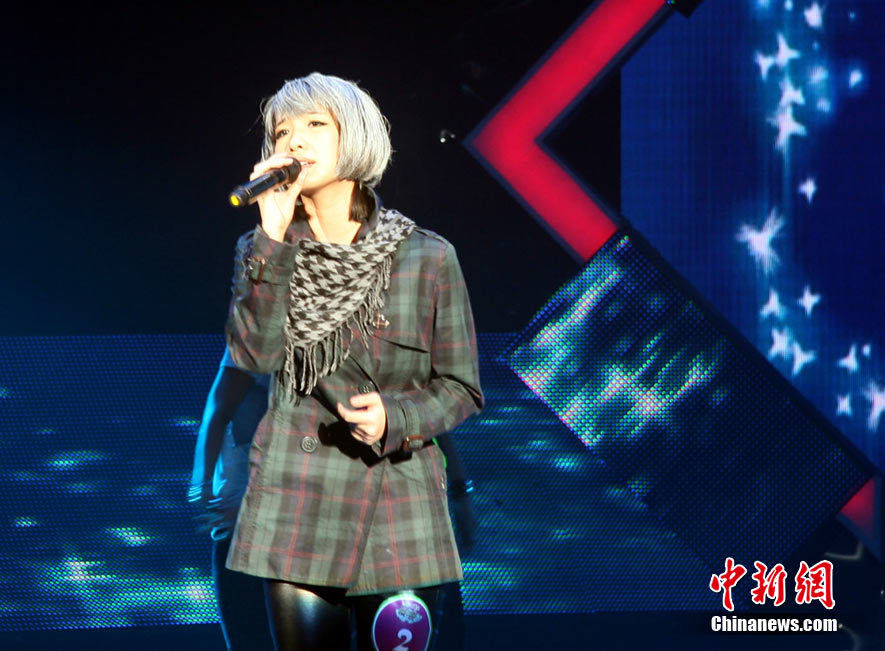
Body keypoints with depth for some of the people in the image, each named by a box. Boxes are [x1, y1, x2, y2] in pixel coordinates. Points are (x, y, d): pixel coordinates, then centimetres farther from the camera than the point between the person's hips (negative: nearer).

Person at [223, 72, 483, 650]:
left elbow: (461, 388, 3)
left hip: (400, 508, -1)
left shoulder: (427, 257, -1)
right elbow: (256, 354, -11)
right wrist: (274, 238, -14)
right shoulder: (262, 252, 6)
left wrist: (395, 417, -16)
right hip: (297, 505, 1)